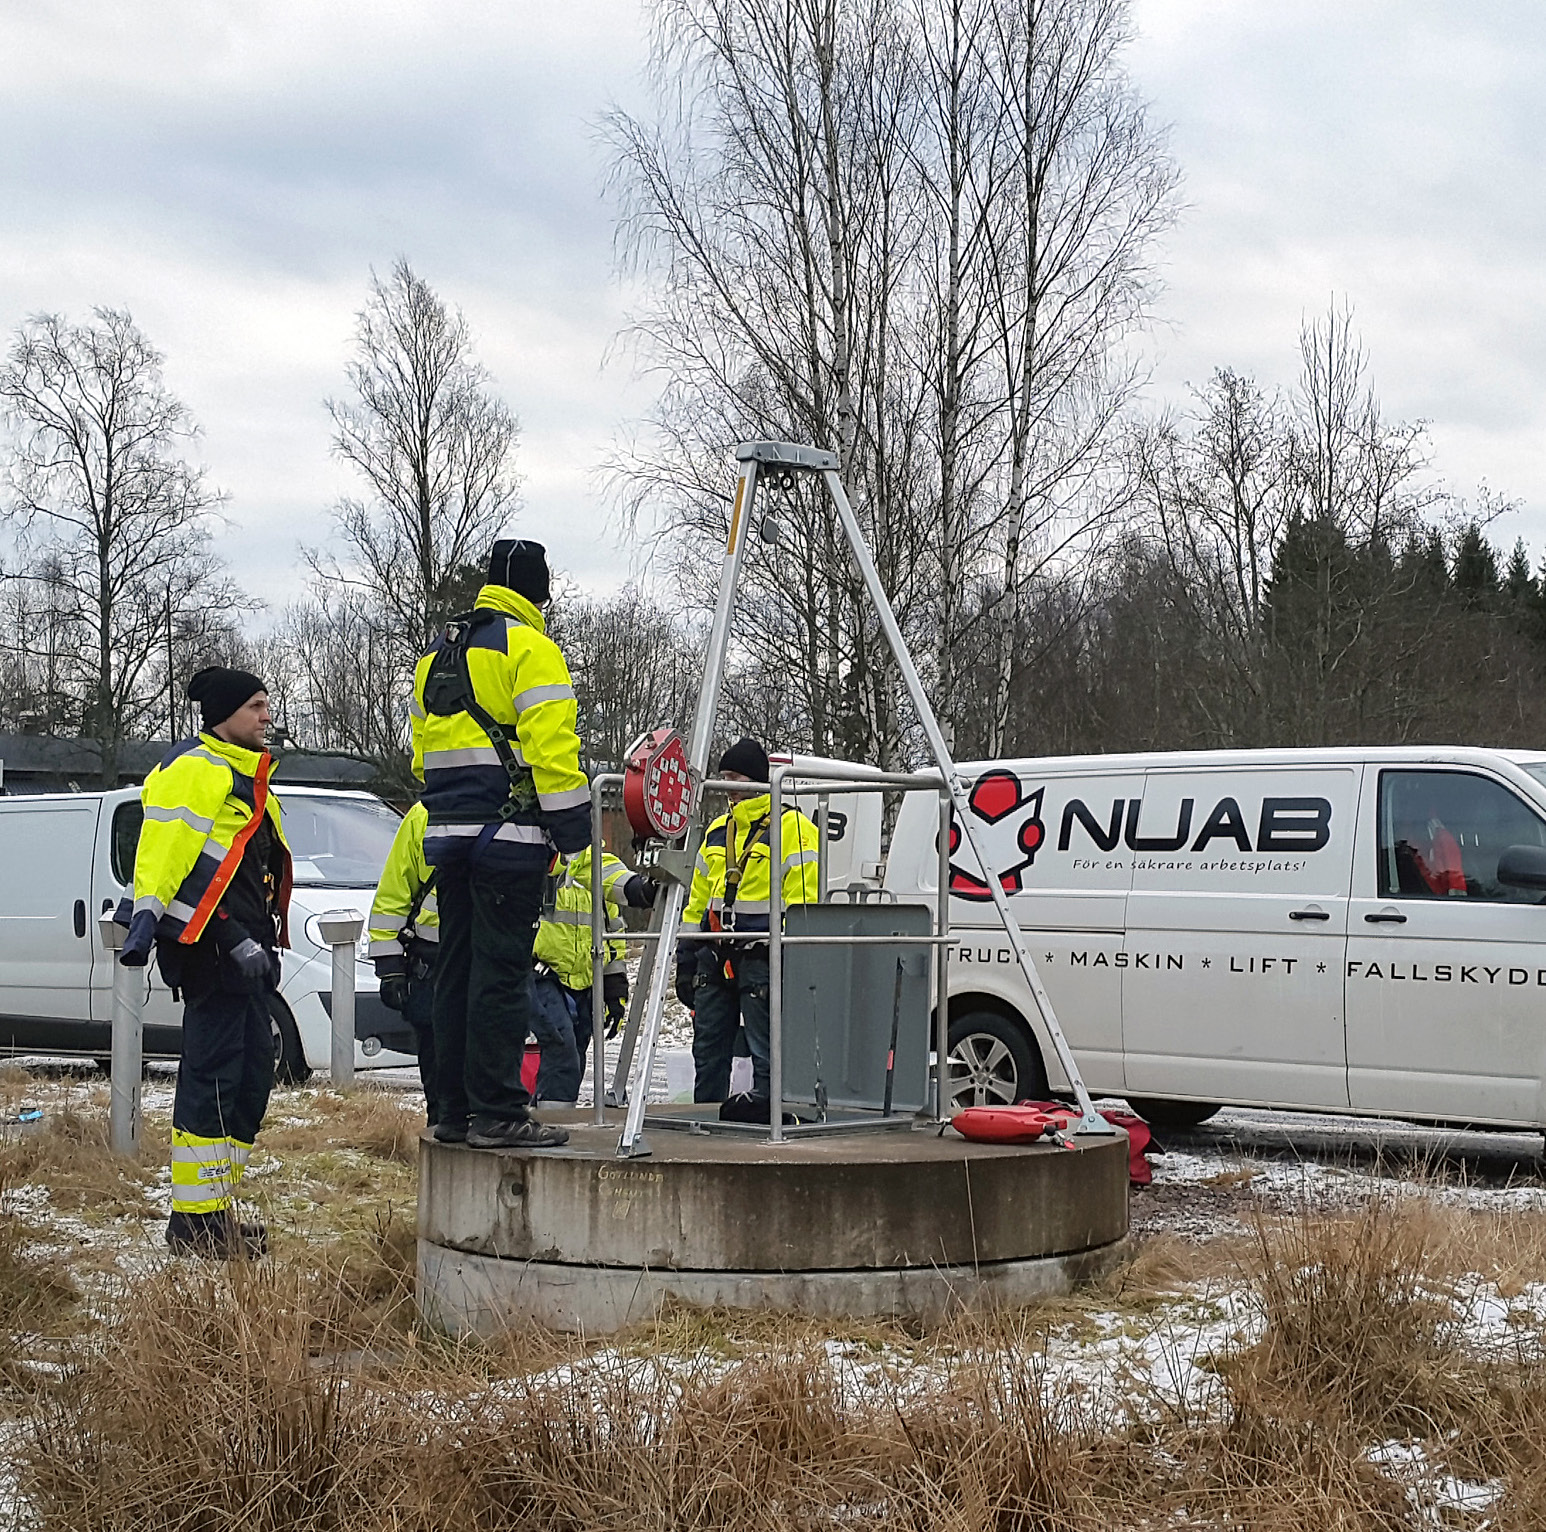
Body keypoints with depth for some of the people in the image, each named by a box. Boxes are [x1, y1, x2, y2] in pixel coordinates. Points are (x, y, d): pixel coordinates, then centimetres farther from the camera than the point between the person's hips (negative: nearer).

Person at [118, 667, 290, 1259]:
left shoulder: (247, 778, 24)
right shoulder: (194, 770, -7)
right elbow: (163, 845, -18)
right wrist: (147, 915, -27)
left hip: (244, 949, 10)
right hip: (207, 944, -10)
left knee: (251, 1071, 11)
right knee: (212, 1074, -11)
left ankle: (216, 1207, 18)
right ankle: (195, 1219, -9)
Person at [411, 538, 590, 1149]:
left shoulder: (437, 653, 20)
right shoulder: (529, 647, -7)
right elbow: (550, 743, -15)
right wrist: (572, 820, -12)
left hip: (448, 831, 8)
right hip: (508, 832, -8)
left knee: (457, 969, 11)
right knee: (502, 971, -7)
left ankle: (455, 1110, 15)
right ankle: (496, 1113, -8)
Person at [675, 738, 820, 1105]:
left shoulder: (792, 827, -5)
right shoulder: (718, 831, 18)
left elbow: (802, 901, -11)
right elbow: (698, 902, 22)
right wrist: (685, 959, 18)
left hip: (763, 960, -7)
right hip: (715, 957, 7)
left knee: (766, 1053, -4)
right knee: (708, 1052, 11)